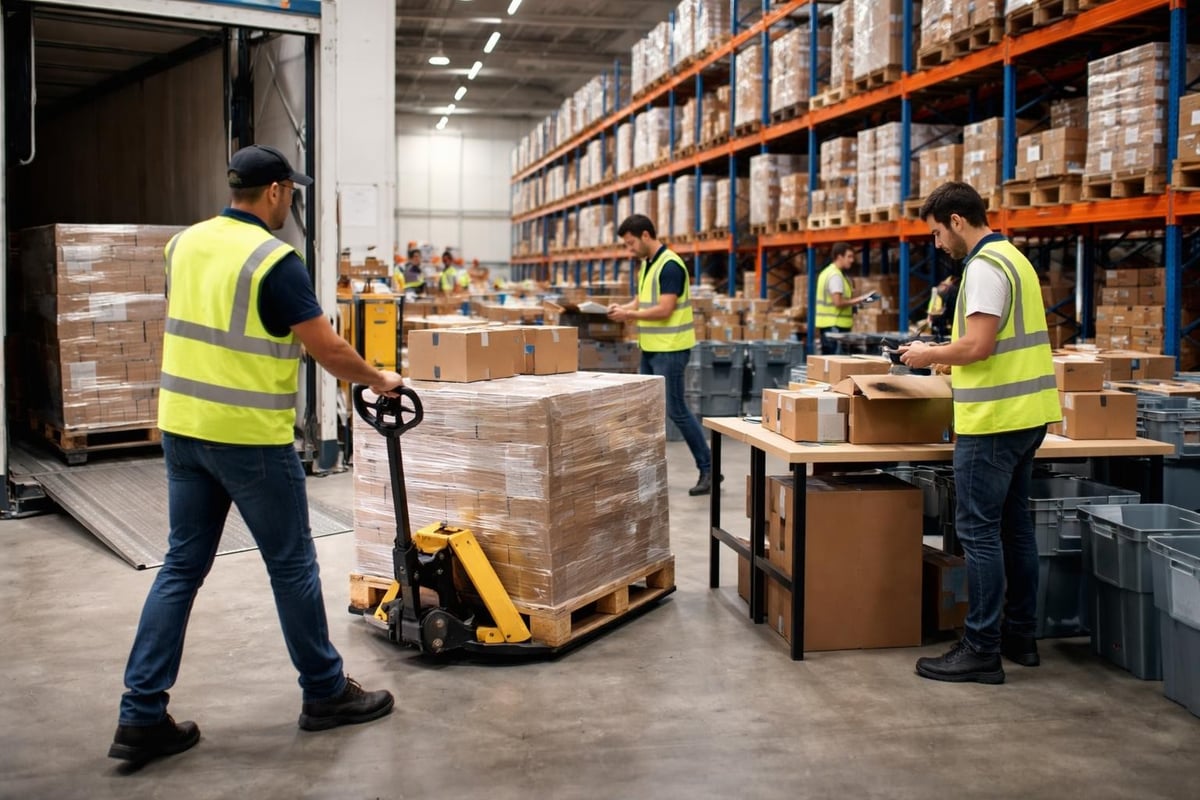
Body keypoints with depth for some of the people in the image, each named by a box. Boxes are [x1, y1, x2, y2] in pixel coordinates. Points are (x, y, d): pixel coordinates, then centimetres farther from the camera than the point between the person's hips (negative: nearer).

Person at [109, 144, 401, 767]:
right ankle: (325, 693, 21)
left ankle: (141, 717, 12)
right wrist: (378, 380, 3)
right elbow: (328, 350, -14)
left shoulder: (183, 244, 8)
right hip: (250, 437, -7)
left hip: (182, 427, 7)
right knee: (291, 565, 7)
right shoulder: (274, 260, -15)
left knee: (182, 566, 12)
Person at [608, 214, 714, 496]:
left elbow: (664, 310, -23)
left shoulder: (670, 265, -17)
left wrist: (629, 314, -17)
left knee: (675, 410, -6)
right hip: (650, 348, 9)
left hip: (670, 350, -9)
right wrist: (624, 307, 0)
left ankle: (708, 467, 4)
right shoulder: (647, 264, 12)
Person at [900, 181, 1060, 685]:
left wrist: (930, 356, -7)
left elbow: (978, 345, -22)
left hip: (995, 419, -10)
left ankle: (982, 651, -1)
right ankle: (1020, 637, 24)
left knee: (979, 532, -5)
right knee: (1014, 526, 15)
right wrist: (945, 357, 14)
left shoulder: (984, 266, -15)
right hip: (1025, 414, 10)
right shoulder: (1012, 258, 17)